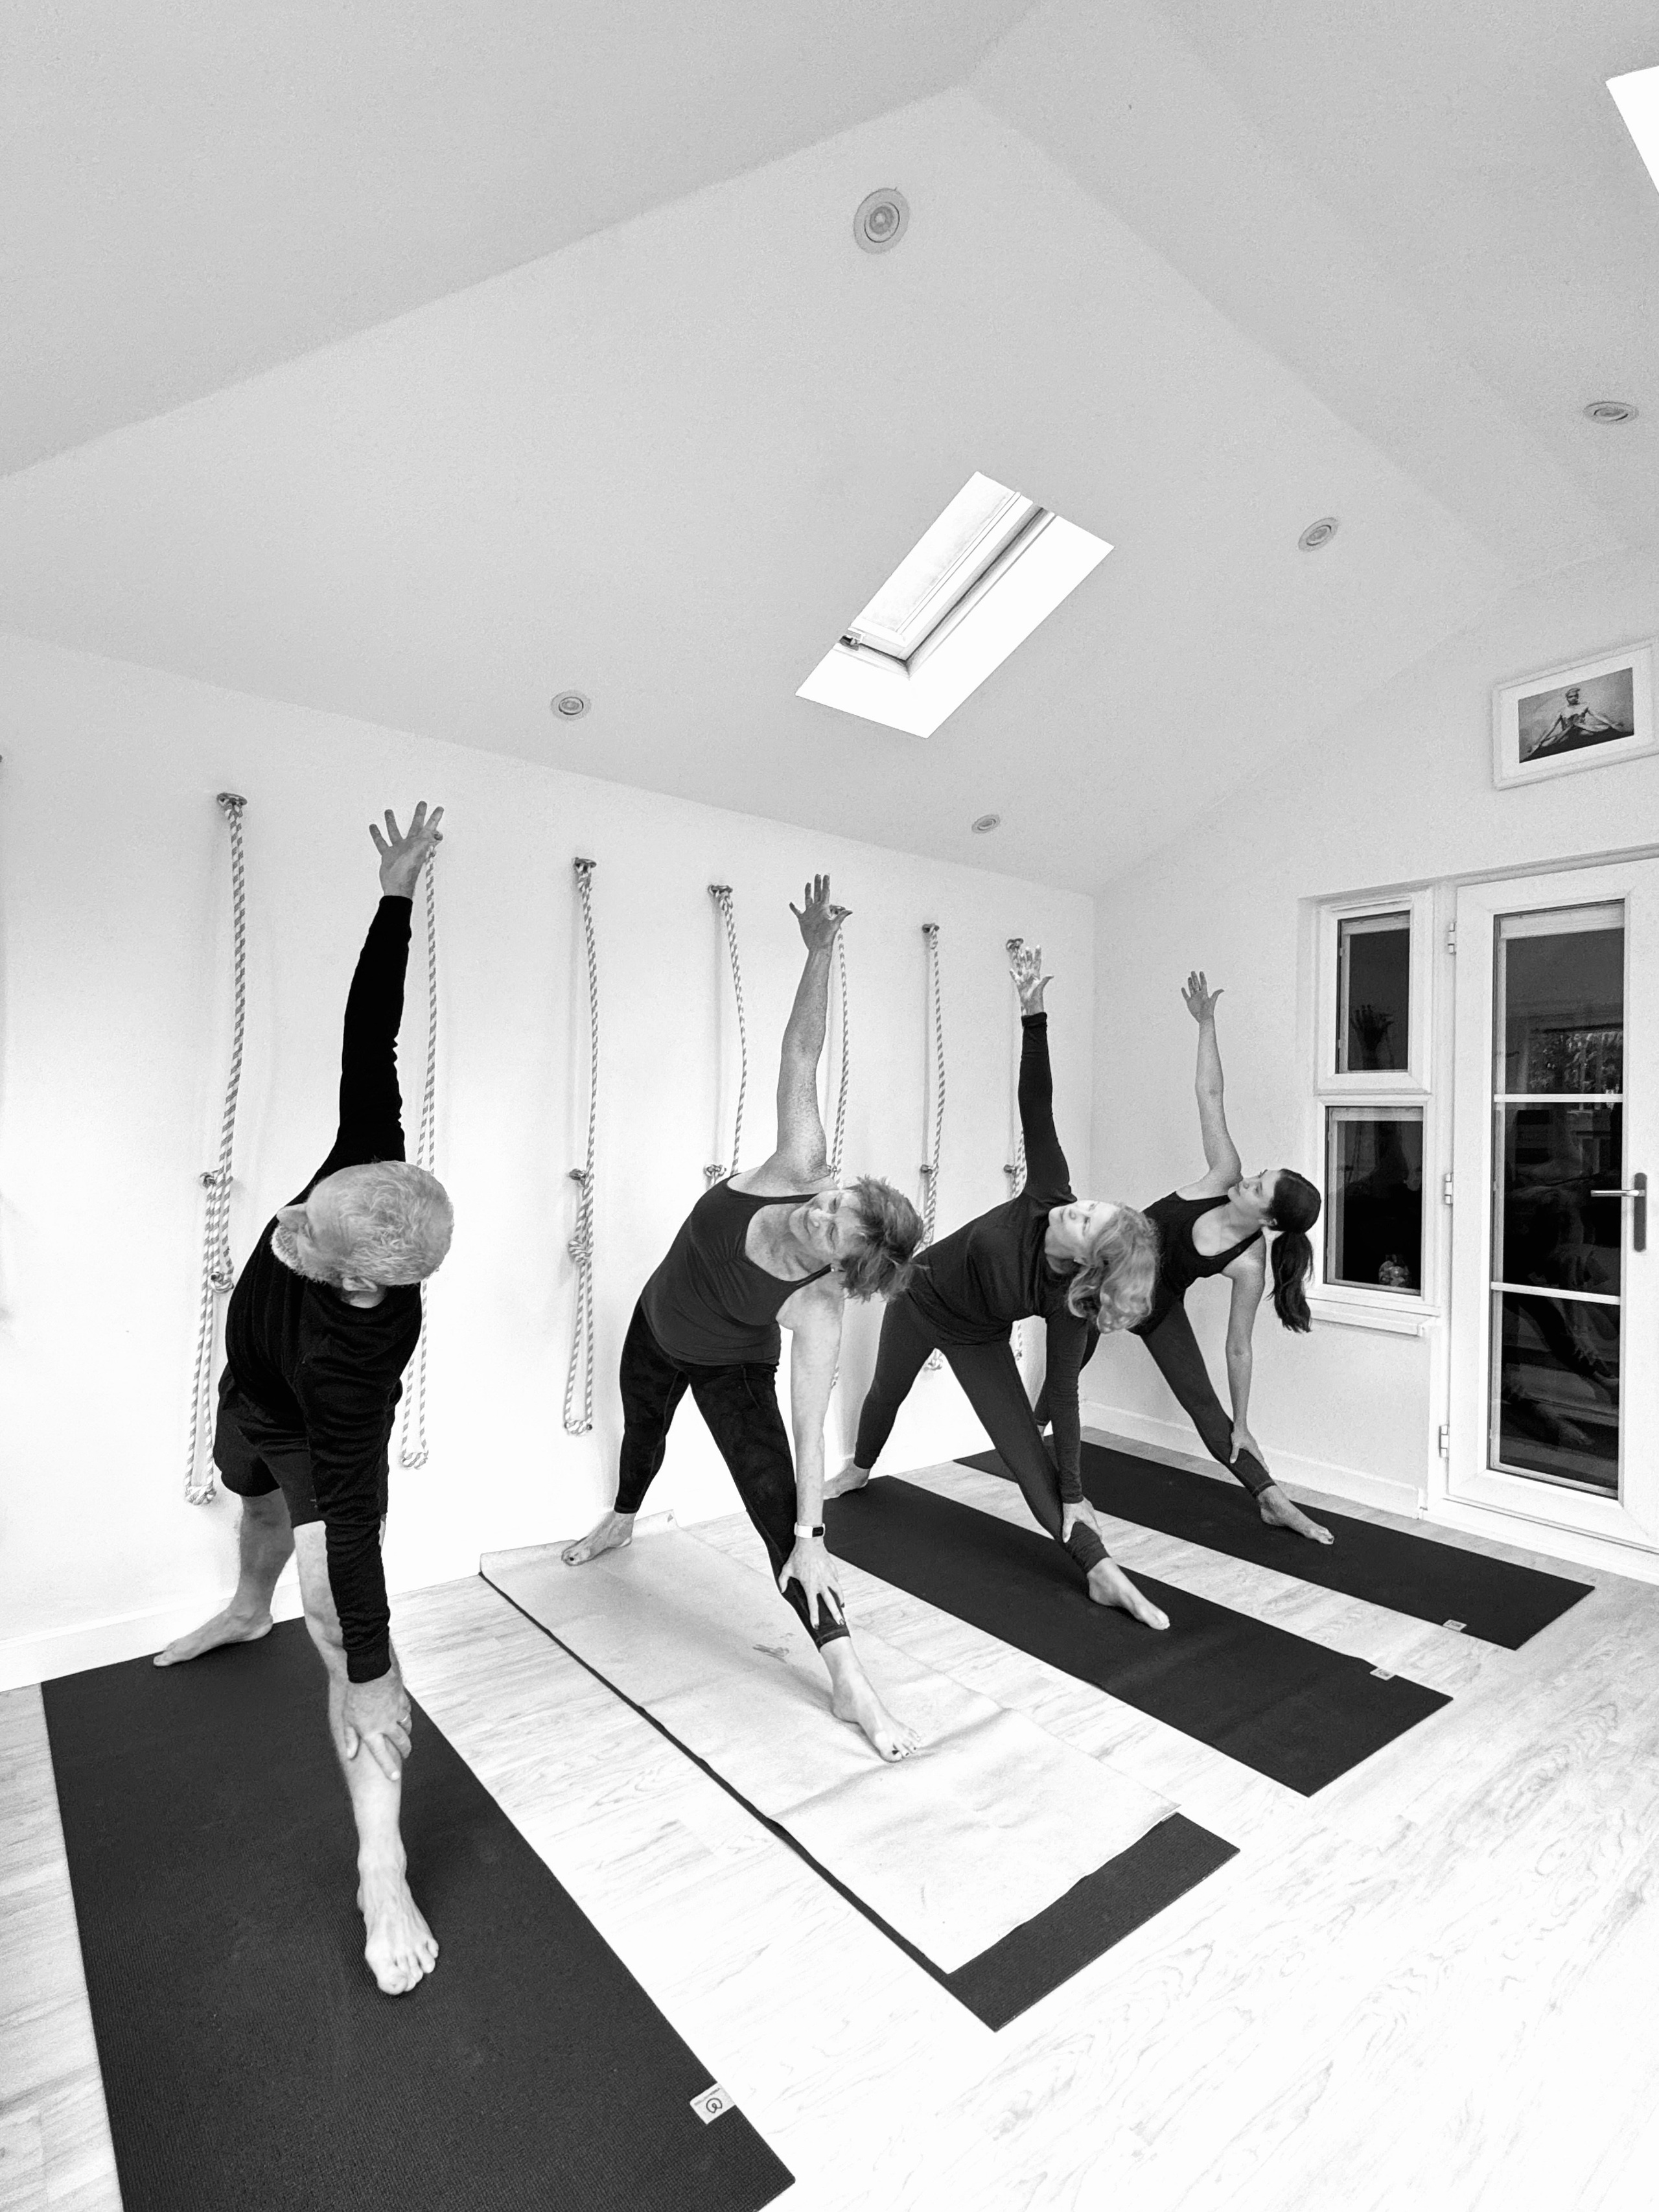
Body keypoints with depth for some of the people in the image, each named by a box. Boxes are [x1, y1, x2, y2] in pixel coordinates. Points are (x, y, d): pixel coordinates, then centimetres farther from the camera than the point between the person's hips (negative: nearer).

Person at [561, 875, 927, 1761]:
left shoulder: (818, 1312, -39)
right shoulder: (797, 1167, -36)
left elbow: (809, 1427, -35)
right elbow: (802, 1050, -38)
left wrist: (812, 1538, -35)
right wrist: (819, 947, -48)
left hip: (733, 1368, -4)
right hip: (656, 1330, 4)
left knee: (776, 1503, -15)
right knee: (642, 1438, 30)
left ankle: (848, 1680, -2)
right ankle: (621, 1521, 65)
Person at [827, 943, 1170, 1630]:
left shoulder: (1071, 1303, -34)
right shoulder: (1049, 1195, -34)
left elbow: (1063, 1395, -27)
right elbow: (1035, 1105, -40)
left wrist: (1074, 1497, -25)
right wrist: (1032, 1010, -50)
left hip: (978, 1339, -3)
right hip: (921, 1296, 3)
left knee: (1027, 1451, -14)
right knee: (885, 1393, 26)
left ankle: (1100, 1570, -5)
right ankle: (859, 1469, 57)